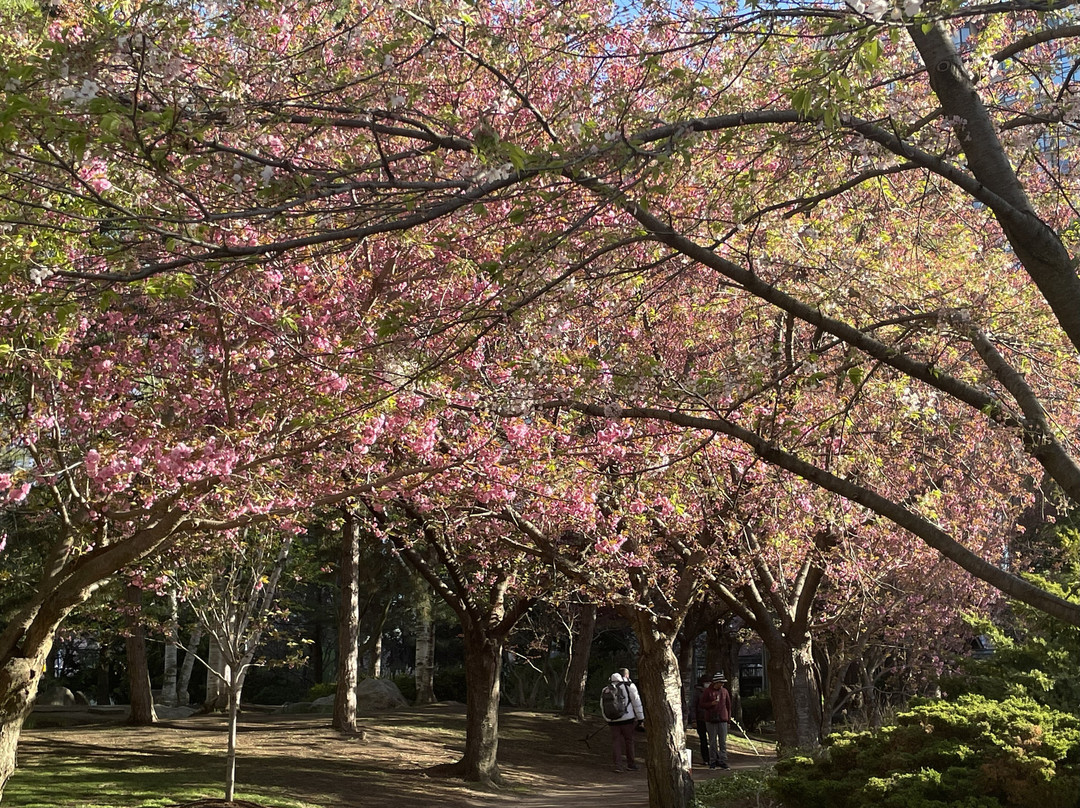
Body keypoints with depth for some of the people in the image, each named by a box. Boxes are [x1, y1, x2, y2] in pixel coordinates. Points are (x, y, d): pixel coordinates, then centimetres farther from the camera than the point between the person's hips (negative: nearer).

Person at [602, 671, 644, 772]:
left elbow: (602, 707, 15)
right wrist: (640, 717, 3)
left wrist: (607, 719, 25)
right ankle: (631, 764, 16)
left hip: (612, 721, 3)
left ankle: (618, 765, 2)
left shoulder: (606, 690, 10)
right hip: (627, 719, -3)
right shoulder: (629, 686, 0)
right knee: (629, 740, 9)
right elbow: (636, 702, -1)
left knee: (616, 741, 8)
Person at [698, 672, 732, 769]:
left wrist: (729, 718, 12)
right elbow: (701, 705, -1)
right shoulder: (707, 691, -2)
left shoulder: (724, 691, 8)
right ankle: (713, 762, 9)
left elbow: (728, 705, 17)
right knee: (712, 742, 2)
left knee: (723, 741, 1)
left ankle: (723, 761, 6)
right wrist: (711, 703, -17)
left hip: (723, 720, 3)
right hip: (711, 720, -3)